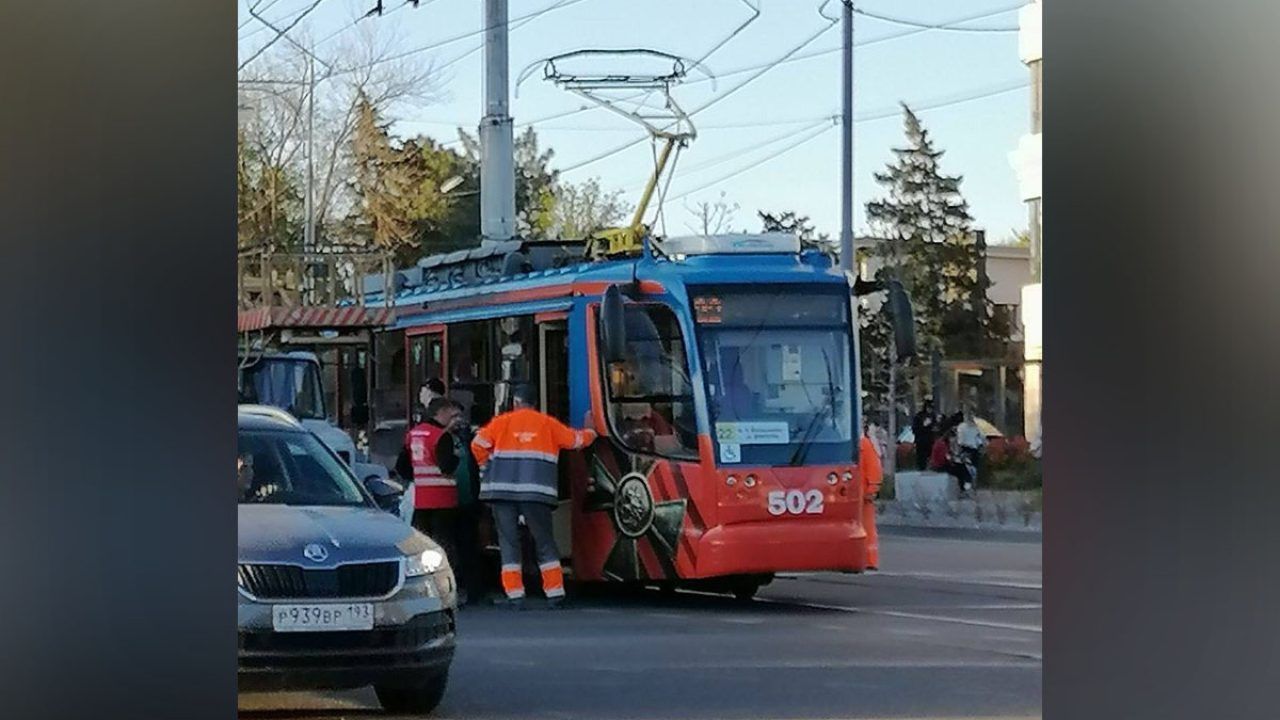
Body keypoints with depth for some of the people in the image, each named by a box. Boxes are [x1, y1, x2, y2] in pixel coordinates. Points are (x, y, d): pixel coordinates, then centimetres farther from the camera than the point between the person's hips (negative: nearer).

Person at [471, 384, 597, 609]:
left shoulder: (502, 422, 6)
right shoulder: (548, 424, 9)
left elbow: (478, 445, 1)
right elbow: (575, 440, 19)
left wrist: (488, 467, 18)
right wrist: (591, 433, 40)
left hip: (502, 489, 0)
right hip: (536, 491, 0)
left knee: (508, 542, 5)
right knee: (544, 542, 7)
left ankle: (514, 595, -1)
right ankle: (554, 593, 3)